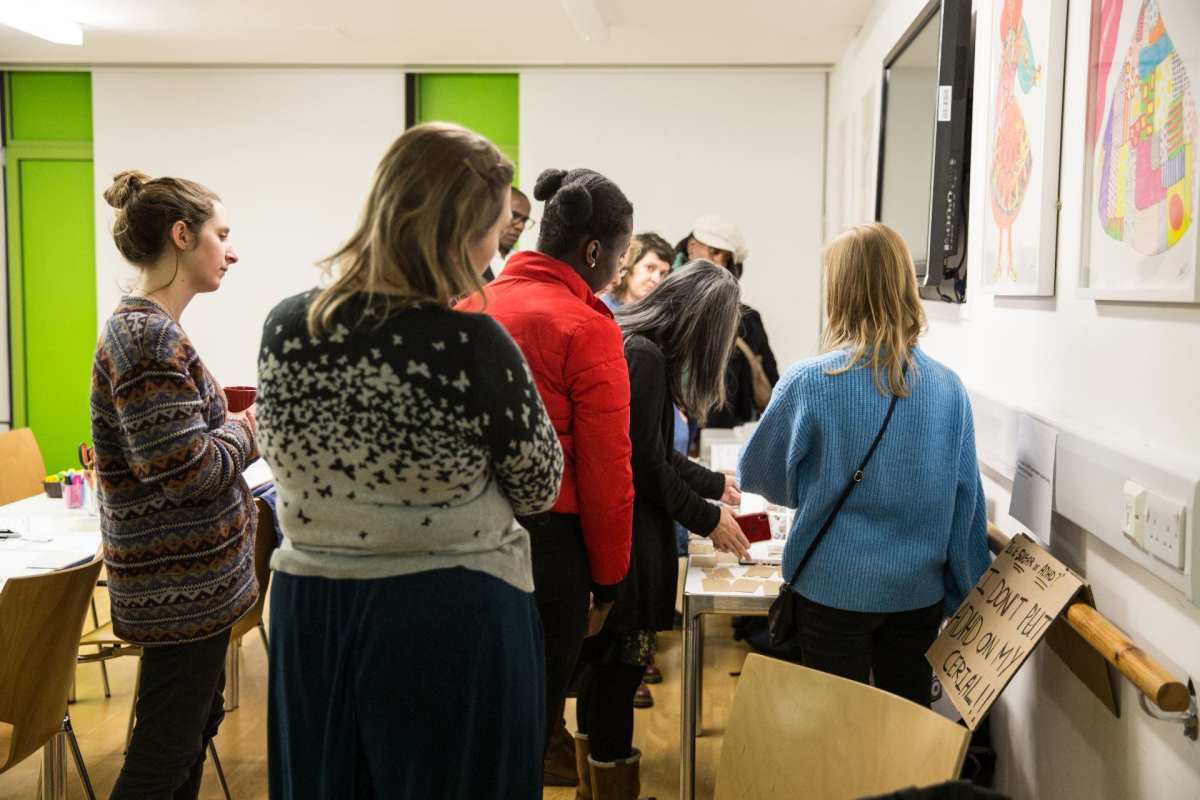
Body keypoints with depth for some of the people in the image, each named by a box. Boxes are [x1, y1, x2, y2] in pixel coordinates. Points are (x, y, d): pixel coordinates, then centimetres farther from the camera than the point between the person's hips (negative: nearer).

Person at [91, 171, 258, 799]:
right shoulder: (150, 336, -21)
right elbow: (185, 473, -25)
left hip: (192, 575, 10)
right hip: (181, 582, -10)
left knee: (197, 724, 21)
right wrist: (247, 429, -9)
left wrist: (236, 423, 5)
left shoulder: (142, 326, 10)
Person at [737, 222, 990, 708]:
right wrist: (967, 595, 12)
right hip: (919, 590, 3)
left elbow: (756, 473, 0)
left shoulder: (810, 382, -14)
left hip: (836, 586, -3)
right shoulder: (948, 387, -4)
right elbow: (966, 500, 1)